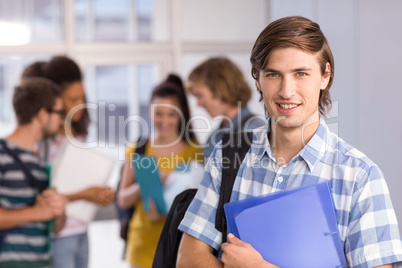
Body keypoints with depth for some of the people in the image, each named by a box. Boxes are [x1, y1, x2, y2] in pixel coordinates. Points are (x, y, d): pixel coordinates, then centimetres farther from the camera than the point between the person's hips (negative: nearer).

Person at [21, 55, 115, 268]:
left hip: (81, 233, 7)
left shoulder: (77, 134, 11)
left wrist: (100, 193, 1)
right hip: (55, 236, -7)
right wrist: (82, 195, -19)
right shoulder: (40, 139, -13)